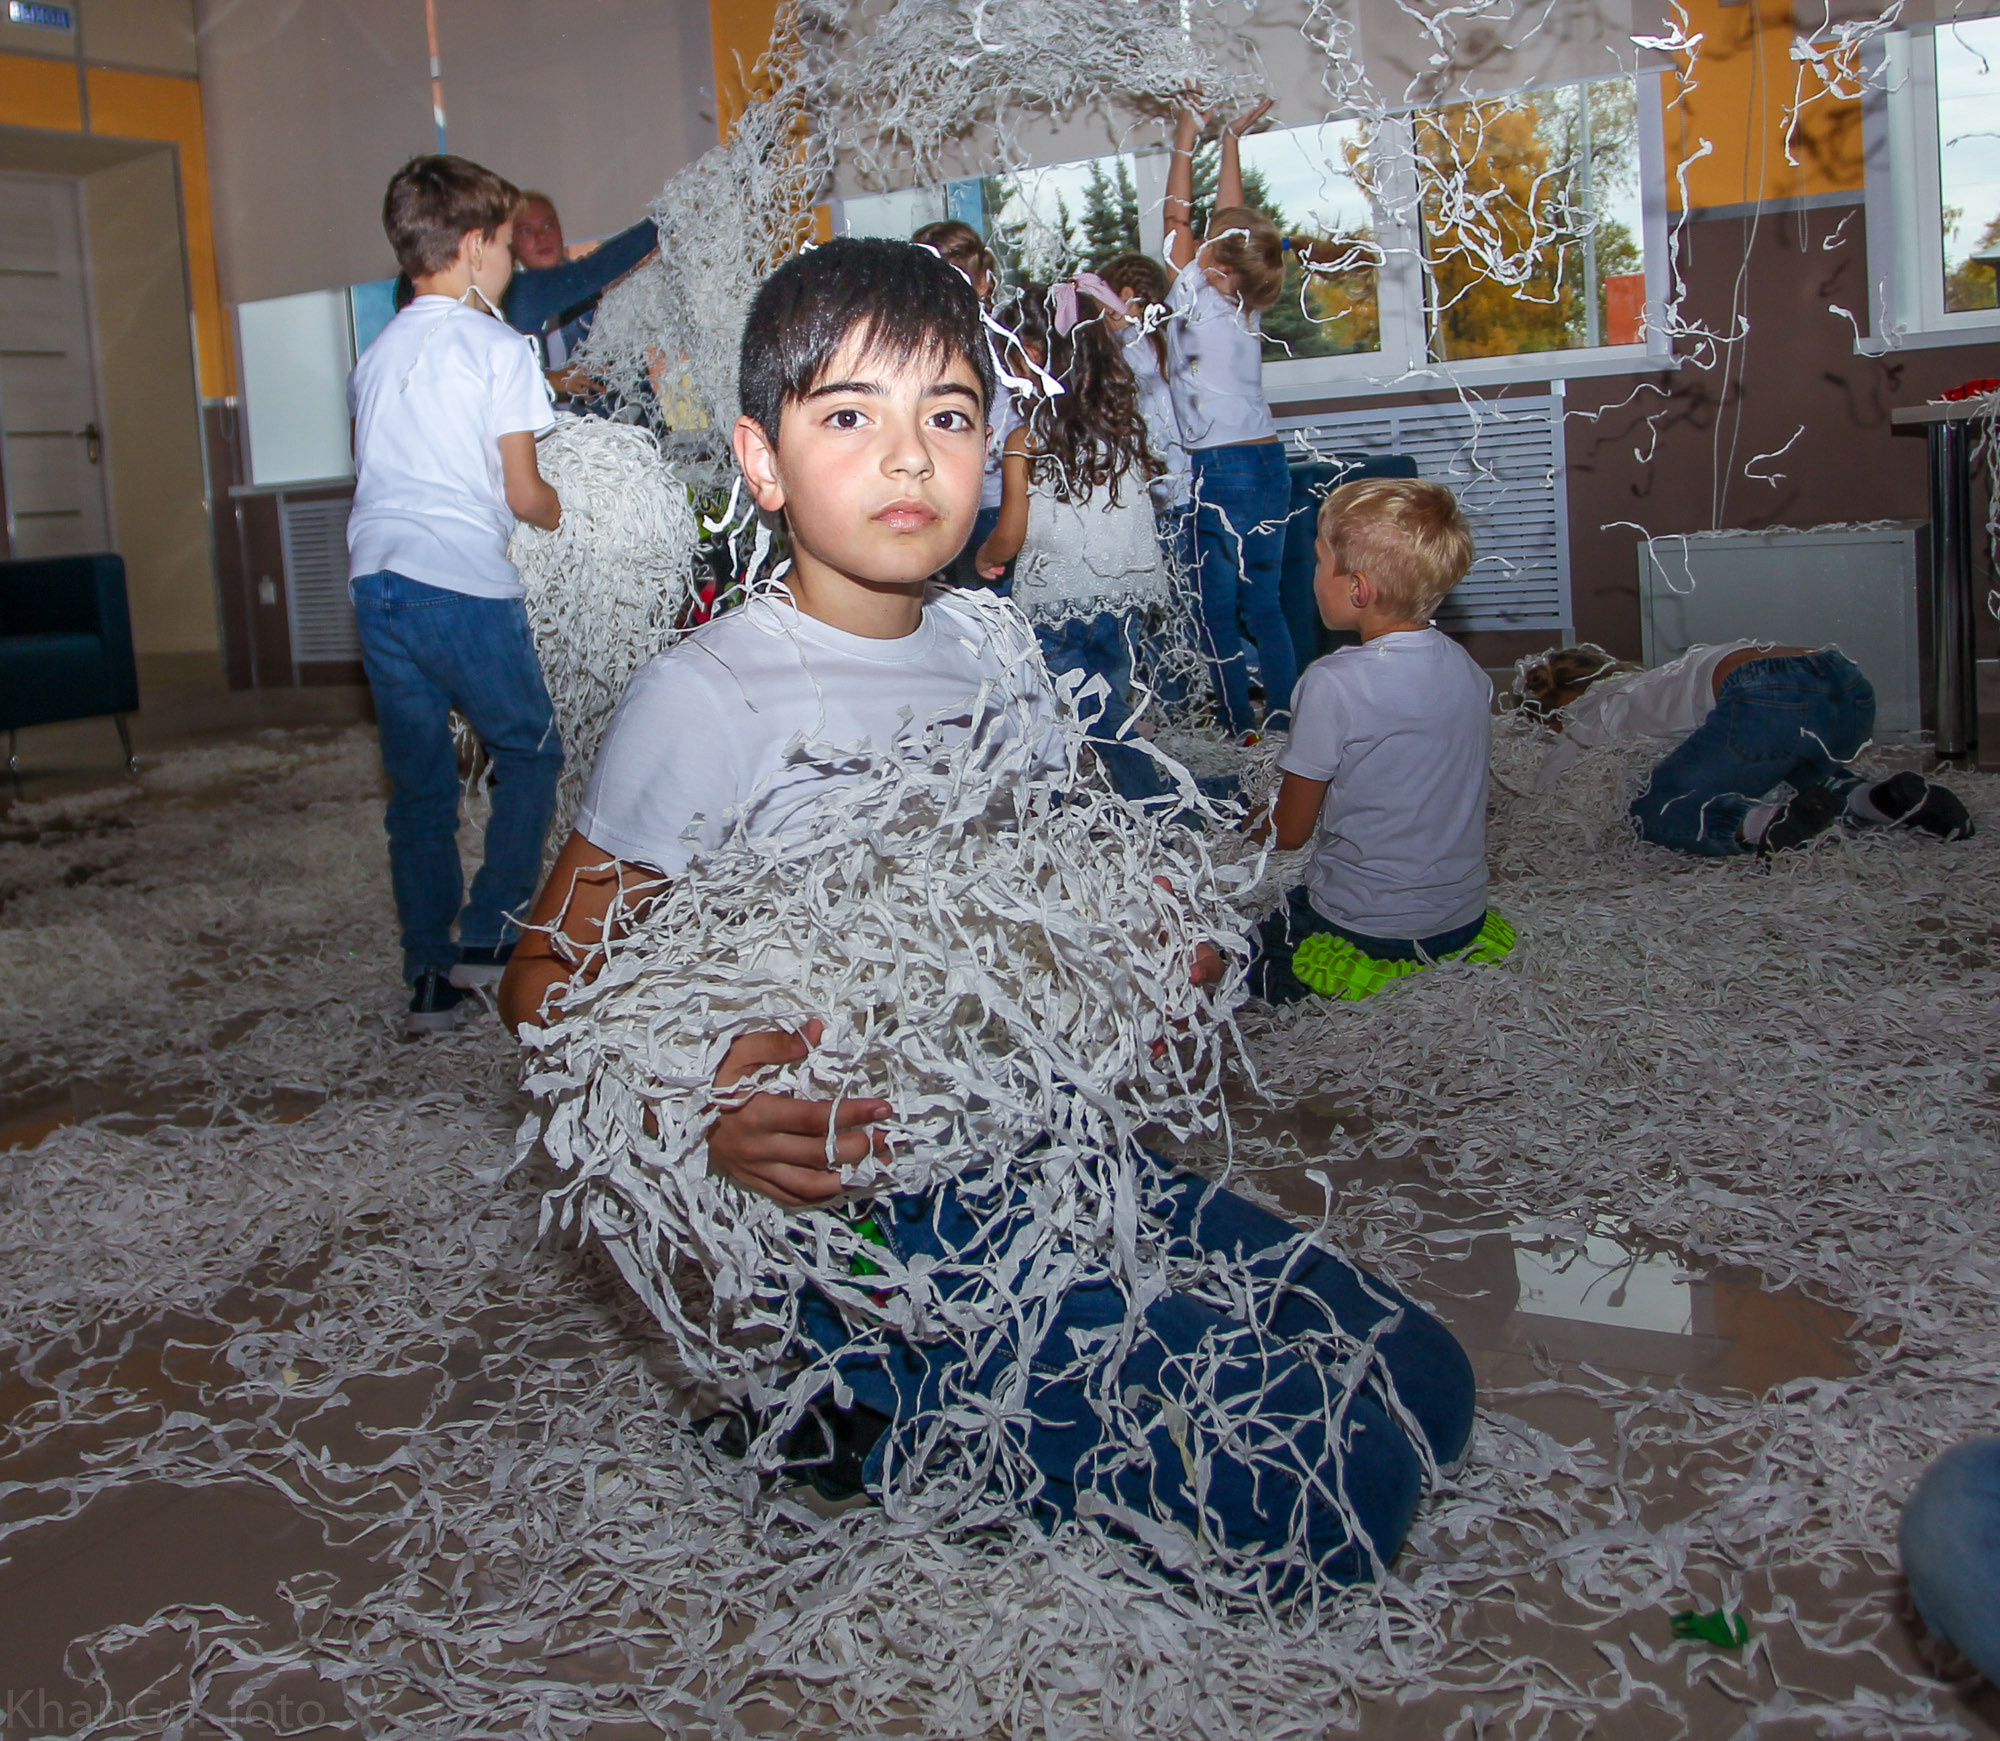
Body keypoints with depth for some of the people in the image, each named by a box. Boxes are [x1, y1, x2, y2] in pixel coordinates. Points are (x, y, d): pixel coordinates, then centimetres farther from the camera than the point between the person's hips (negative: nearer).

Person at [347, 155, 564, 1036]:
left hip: (375, 579, 6)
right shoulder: (498, 348, -3)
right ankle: (489, 937, 4)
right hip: (462, 583, -6)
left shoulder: (378, 353, 17)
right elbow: (523, 495, -5)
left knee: (417, 785, 11)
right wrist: (567, 511, 17)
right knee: (529, 752, 12)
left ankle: (429, 979, 13)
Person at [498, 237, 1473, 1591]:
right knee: (1330, 1493, -14)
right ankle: (897, 1439, 2)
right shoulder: (708, 696, -13)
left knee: (1424, 1386, 9)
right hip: (878, 1209, -7)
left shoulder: (996, 647, 6)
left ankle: (939, 1411, 11)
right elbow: (548, 981, -9)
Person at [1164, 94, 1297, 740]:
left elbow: (1178, 216, -1)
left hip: (1220, 472, -7)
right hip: (1269, 466, 7)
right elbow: (1232, 217, 16)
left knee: (1221, 613, 1)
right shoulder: (1245, 304, 6)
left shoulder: (1197, 303, -11)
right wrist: (1231, 139, 25)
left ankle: (1243, 734, 4)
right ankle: (1284, 731, 13)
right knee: (1264, 607, 11)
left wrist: (1187, 138, 7)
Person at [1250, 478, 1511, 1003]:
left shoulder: (1334, 683, -22)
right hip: (1464, 913, 7)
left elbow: (1290, 831, -13)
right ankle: (1456, 948, 12)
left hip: (1365, 922, -7)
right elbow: (1445, 793, 10)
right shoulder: (1468, 669, -3)